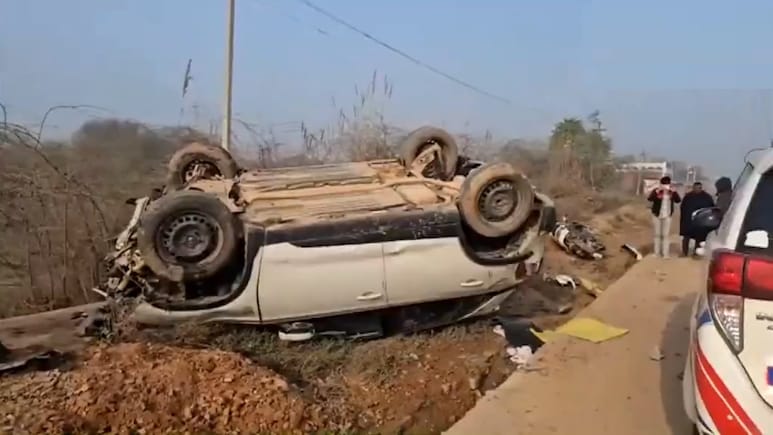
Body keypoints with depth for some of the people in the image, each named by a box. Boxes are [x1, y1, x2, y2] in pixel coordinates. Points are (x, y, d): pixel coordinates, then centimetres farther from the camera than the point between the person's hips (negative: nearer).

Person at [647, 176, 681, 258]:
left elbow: (678, 200, -10)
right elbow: (649, 199, -21)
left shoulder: (672, 191, 0)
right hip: (657, 215, -1)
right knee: (657, 234, 7)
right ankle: (657, 252, 14)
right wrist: (657, 191, -29)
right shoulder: (656, 190, -6)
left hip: (667, 216, 1)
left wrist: (674, 192, -21)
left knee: (665, 235, 1)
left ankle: (665, 253, 2)